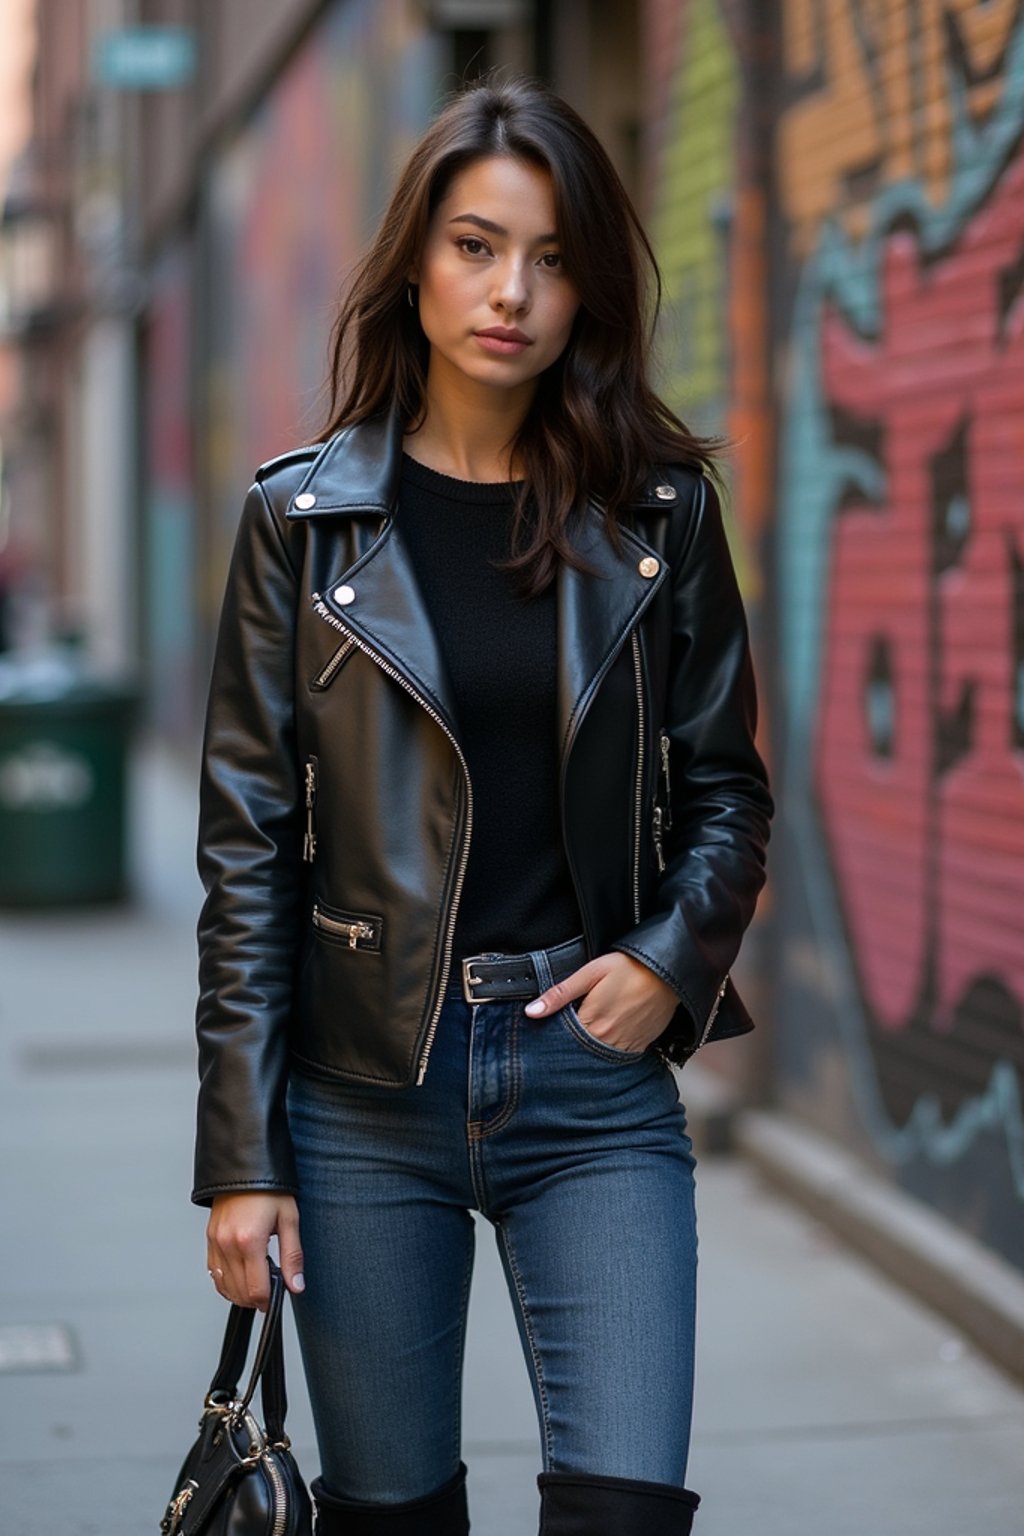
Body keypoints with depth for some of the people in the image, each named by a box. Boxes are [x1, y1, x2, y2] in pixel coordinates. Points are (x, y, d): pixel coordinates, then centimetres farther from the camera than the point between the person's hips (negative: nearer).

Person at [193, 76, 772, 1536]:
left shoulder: (657, 513, 3)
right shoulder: (305, 517, 0)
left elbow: (726, 786, 13)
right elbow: (248, 846, 0)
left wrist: (676, 954, -8)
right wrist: (241, 1156, -3)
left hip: (596, 1083, 0)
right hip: (368, 1085, 0)